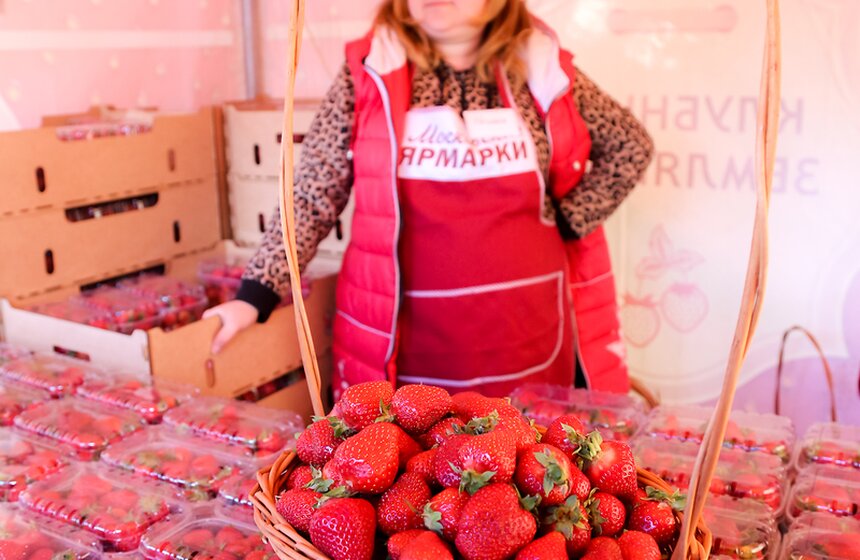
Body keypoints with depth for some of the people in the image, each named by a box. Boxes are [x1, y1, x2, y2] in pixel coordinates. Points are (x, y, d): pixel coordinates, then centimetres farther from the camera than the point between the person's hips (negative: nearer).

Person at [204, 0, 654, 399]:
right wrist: (255, 295, -12)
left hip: (529, 340, 2)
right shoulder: (369, 73, -3)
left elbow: (631, 147, 11)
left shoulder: (540, 68, 0)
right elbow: (311, 195, -4)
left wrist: (568, 221, 1)